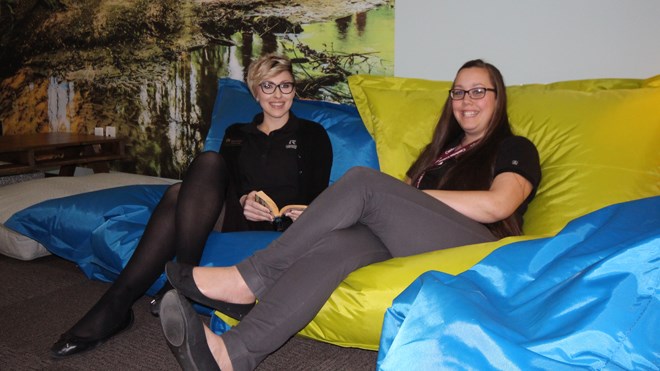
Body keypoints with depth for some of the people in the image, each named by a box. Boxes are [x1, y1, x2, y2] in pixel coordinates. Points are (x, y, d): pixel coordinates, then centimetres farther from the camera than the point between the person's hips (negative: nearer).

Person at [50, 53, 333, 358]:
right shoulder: (236, 134, 24)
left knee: (208, 163, -26)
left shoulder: (311, 135, 14)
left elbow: (316, 197, 5)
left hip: (279, 228, -3)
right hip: (233, 216, 3)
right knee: (180, 194, -29)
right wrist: (243, 201, -13)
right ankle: (115, 305, -31)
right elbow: (226, 185, 10)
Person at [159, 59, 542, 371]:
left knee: (363, 179, -23)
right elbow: (406, 194, 18)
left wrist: (414, 196, -5)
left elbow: (498, 205, -7)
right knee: (338, 243, -29)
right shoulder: (443, 148, 30)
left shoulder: (515, 148, 13)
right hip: (409, 244, 5)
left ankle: (249, 279, -21)